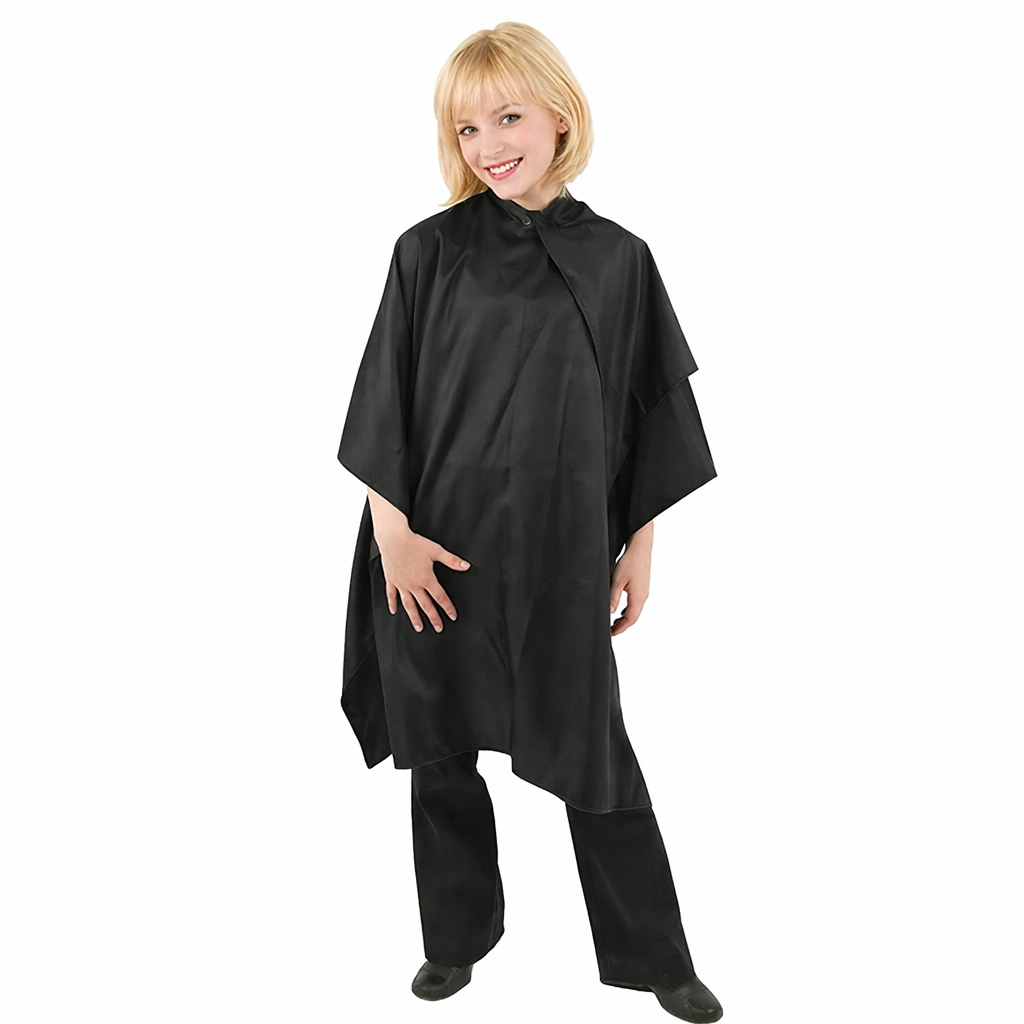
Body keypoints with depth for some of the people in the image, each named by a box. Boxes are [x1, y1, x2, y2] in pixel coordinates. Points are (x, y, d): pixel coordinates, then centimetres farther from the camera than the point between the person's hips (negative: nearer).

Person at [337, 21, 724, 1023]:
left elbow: (645, 413, 5)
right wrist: (392, 533, -8)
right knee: (440, 752, 12)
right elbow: (381, 405, -2)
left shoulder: (616, 259, 0)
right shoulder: (429, 251, -3)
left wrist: (639, 545, 4)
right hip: (438, 552, 1)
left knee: (595, 753, 9)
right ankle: (457, 938, 35)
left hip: (563, 552, 0)